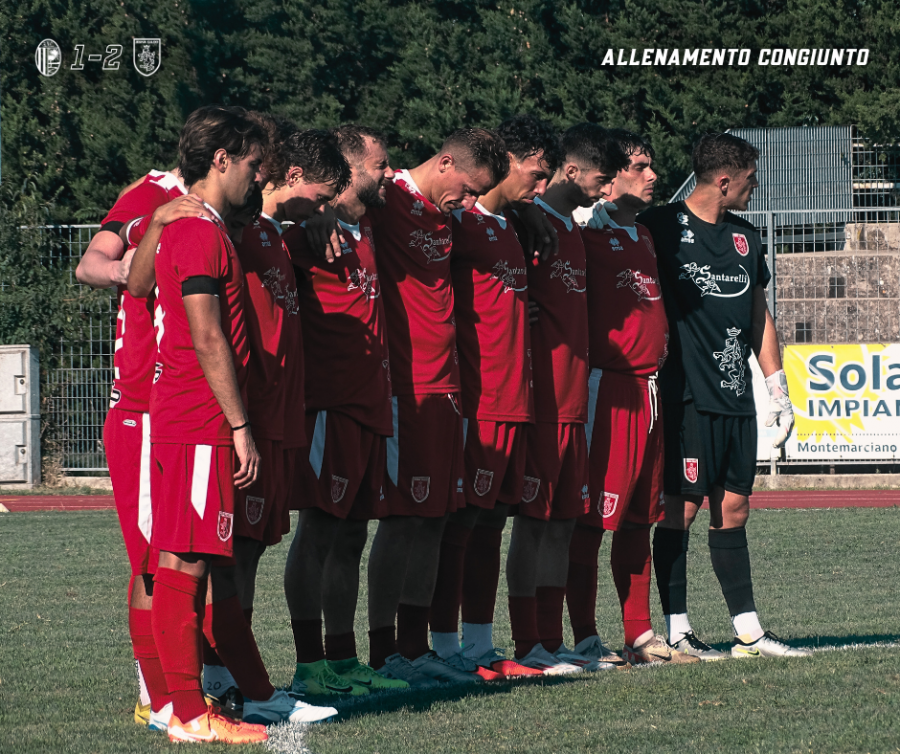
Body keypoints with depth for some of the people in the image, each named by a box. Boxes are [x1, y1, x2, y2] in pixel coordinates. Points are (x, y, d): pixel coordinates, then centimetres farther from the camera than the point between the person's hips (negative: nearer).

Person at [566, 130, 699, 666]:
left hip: (648, 389, 9)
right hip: (604, 388, -9)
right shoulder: (586, 232, -8)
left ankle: (640, 635, 15)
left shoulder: (643, 235, 19)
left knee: (639, 518, 11)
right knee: (591, 519, -6)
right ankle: (586, 638, -4)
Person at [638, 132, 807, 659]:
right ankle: (677, 630, -2)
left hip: (736, 398, 7)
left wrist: (779, 392, 18)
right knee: (681, 507, -6)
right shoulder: (663, 228, -4)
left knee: (734, 507, 8)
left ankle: (749, 630, 10)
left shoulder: (745, 238, 16)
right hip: (686, 395, -7)